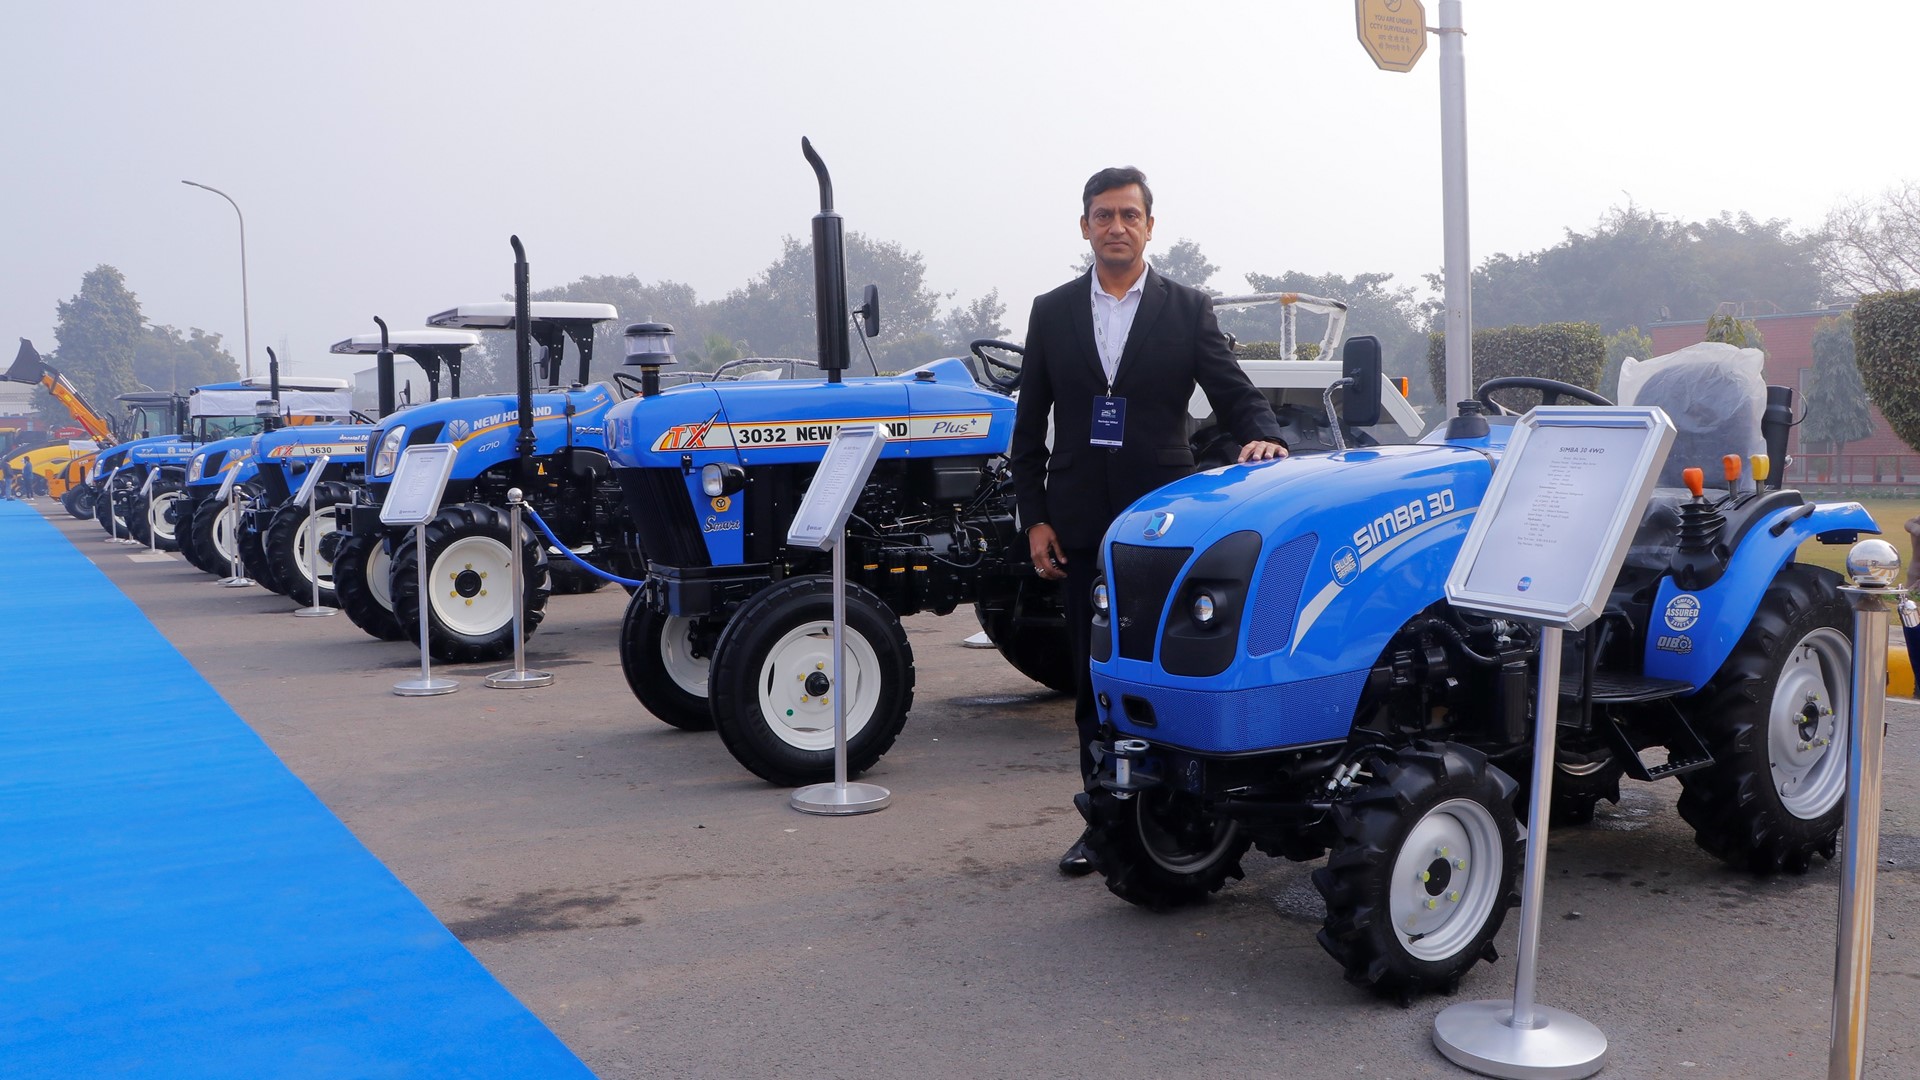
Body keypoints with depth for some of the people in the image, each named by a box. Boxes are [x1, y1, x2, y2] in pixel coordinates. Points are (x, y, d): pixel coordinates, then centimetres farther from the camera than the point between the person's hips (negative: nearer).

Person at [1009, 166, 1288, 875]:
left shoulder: (1187, 309, 5)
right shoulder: (1052, 312, 10)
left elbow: (1234, 392, 1)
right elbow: (1030, 425, 10)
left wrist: (1262, 437, -22)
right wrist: (1035, 517, 4)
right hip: (1081, 525, 2)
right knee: (1094, 677, 8)